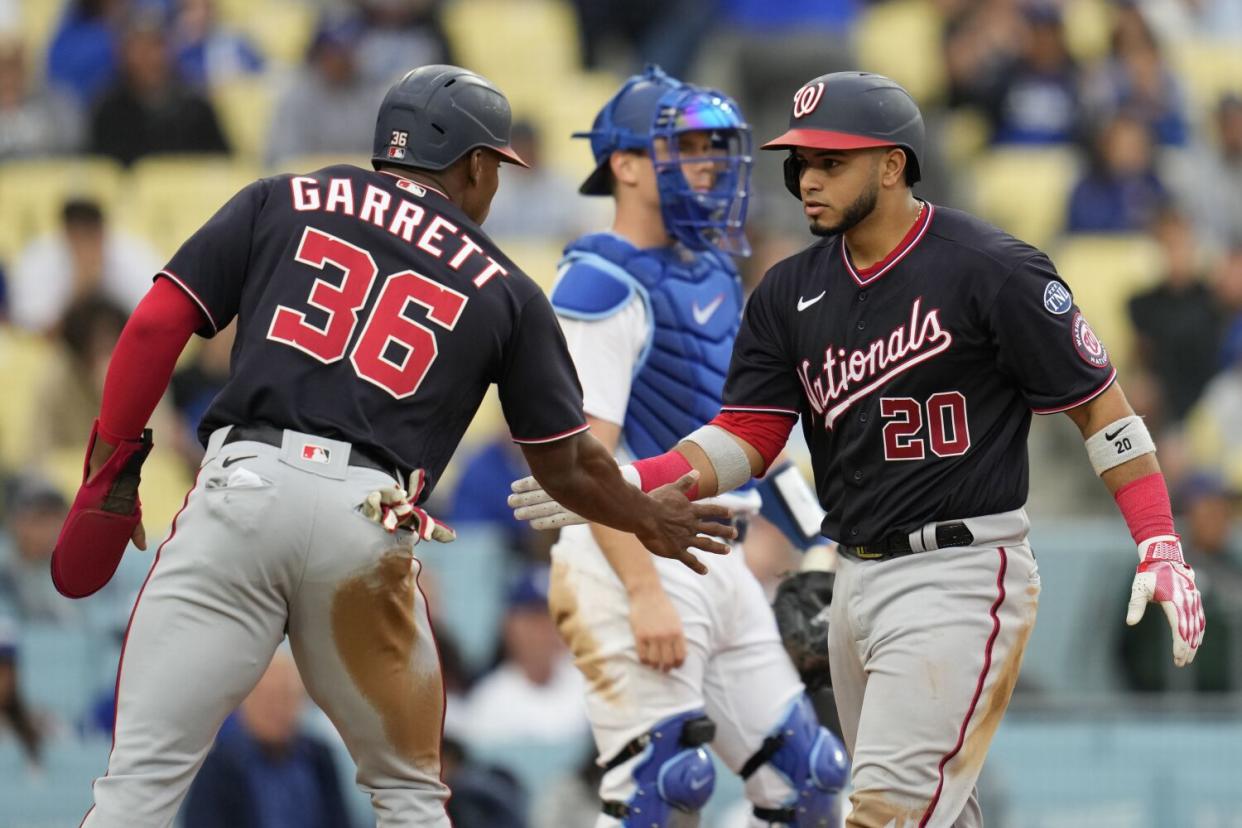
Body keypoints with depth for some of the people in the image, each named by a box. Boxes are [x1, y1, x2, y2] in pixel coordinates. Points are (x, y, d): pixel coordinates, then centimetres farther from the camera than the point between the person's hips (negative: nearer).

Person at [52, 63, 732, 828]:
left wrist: (112, 465, 12)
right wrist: (648, 518, 42)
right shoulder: (504, 291, 17)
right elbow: (567, 465, 23)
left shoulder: (282, 204, 17)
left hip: (242, 484, 0)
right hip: (369, 522, 0)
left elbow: (157, 325, 6)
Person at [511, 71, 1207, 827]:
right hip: (857, 580, 7)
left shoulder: (991, 271, -11)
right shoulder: (792, 292, 8)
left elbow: (1099, 404, -7)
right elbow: (744, 439, 7)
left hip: (961, 574, -7)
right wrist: (627, 483, -10)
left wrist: (1161, 549, -14)